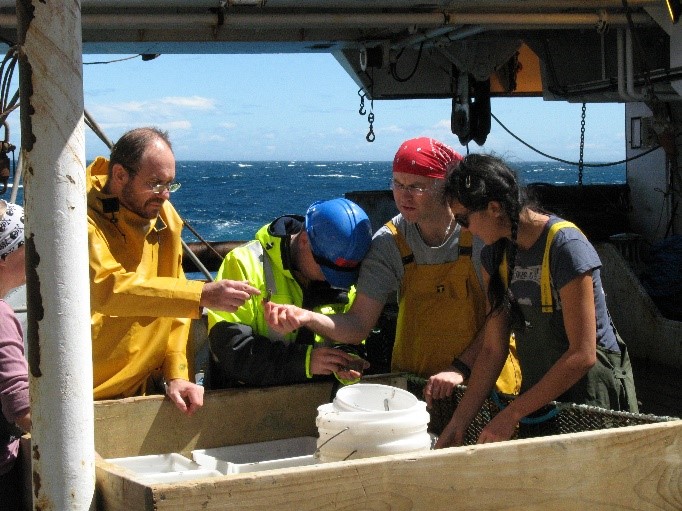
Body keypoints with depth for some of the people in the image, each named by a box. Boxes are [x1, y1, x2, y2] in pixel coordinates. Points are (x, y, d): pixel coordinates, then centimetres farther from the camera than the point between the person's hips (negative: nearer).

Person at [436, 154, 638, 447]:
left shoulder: (565, 247, -23)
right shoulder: (495, 254, 0)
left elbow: (582, 355, -24)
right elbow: (493, 349, 0)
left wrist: (511, 415, -24)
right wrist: (457, 424, -8)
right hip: (537, 394, 6)